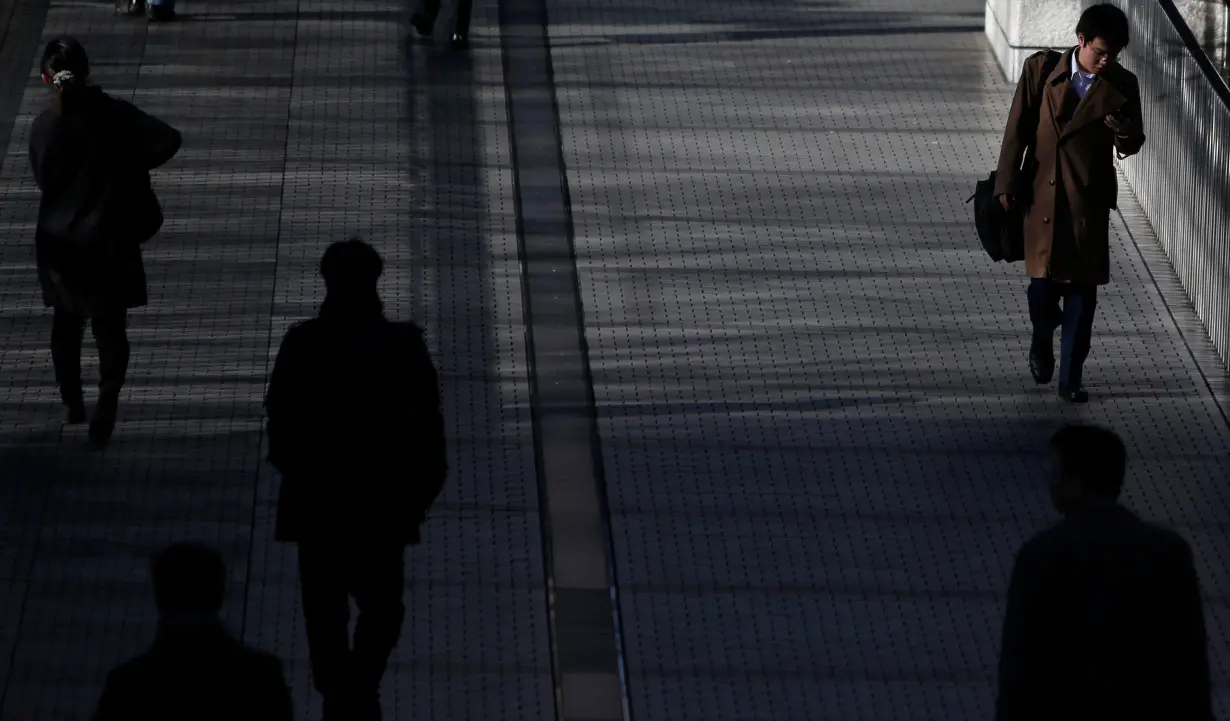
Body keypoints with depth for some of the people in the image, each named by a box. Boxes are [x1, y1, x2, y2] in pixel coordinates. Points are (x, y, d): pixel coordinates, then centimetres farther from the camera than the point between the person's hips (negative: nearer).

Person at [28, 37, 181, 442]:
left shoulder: (43, 128, -10)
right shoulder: (113, 114, -10)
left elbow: (44, 180, -3)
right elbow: (168, 140, -13)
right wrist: (129, 163, 2)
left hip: (59, 244, 1)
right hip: (109, 241, -1)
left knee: (66, 323, 22)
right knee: (110, 328, 6)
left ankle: (73, 404, 30)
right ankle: (106, 405, -13)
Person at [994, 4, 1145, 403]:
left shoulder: (1122, 85, -1)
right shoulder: (1041, 70, -4)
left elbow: (1134, 143, 8)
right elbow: (1018, 129, 0)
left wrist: (1126, 135, -17)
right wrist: (1008, 183, -2)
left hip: (1090, 201, 1)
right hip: (1042, 194, -1)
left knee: (1082, 291, 1)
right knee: (1044, 281, 0)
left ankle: (1071, 378, 9)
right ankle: (1042, 345, 32)